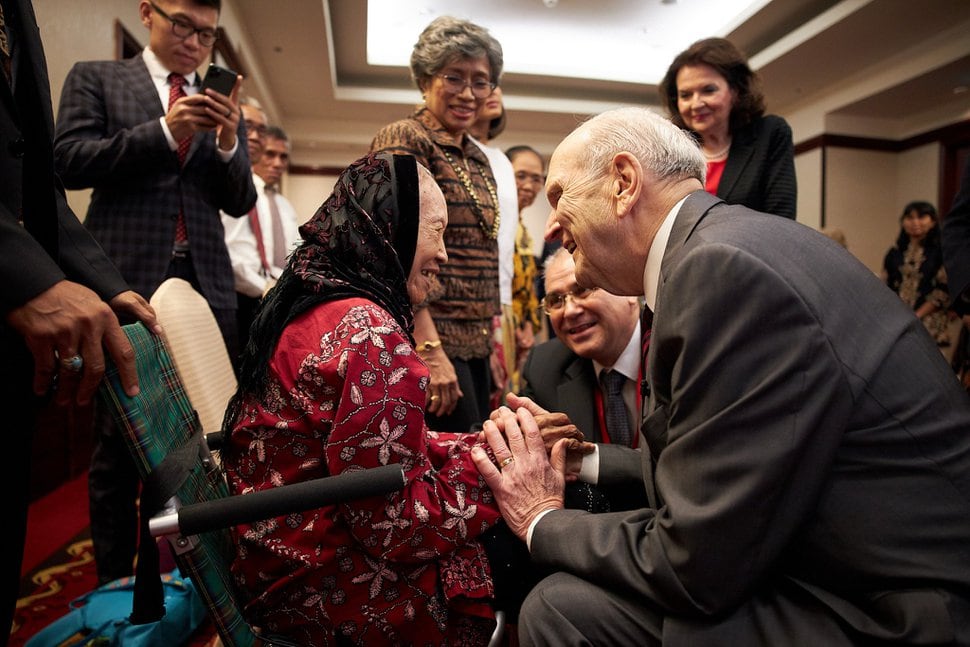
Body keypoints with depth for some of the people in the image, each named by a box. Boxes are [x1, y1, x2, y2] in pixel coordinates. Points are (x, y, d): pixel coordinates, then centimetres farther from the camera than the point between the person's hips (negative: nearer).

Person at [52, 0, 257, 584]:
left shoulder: (222, 106, 17)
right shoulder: (96, 78, 11)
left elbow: (239, 202, 9)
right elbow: (70, 162, -2)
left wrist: (229, 141, -10)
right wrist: (165, 131, -12)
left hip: (206, 284, 3)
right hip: (127, 279, -2)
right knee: (119, 439, 4)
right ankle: (114, 578, 19)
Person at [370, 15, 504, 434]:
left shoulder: (478, 160, 17)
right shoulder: (404, 139, -6)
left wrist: (490, 345, 15)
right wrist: (430, 350, -21)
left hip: (474, 346, 8)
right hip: (427, 341, -8)